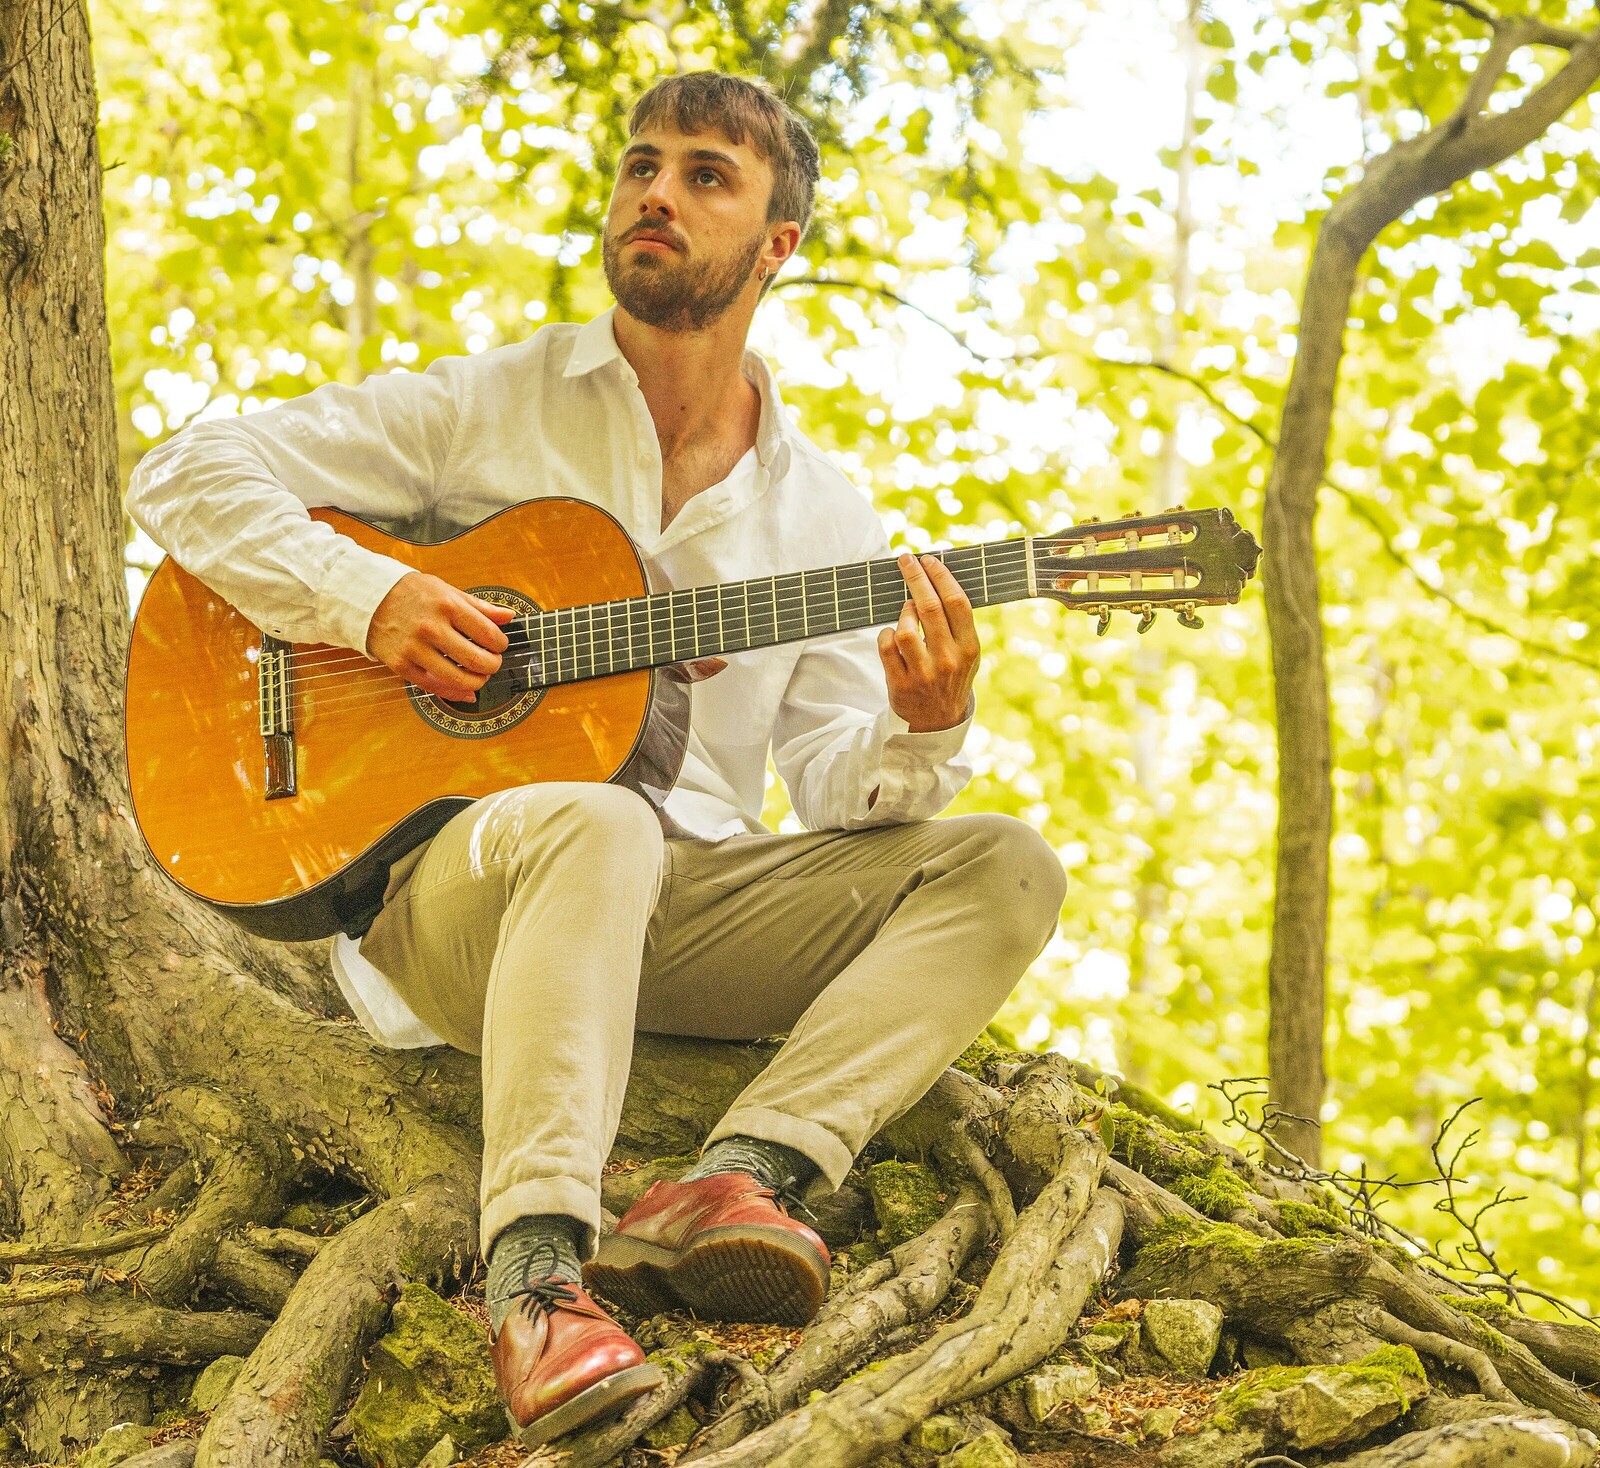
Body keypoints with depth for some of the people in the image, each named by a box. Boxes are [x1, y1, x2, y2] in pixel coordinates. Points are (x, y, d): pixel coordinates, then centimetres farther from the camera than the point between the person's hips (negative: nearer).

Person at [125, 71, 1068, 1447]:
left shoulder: (823, 513, 13)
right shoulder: (488, 406, 5)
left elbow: (834, 786, 4)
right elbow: (187, 472, 2)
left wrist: (920, 734, -19)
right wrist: (367, 598, -13)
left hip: (688, 906, 4)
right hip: (448, 886, -4)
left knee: (1005, 869, -16)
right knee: (594, 824, -39)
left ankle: (738, 1180, -36)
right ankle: (537, 1270, -50)